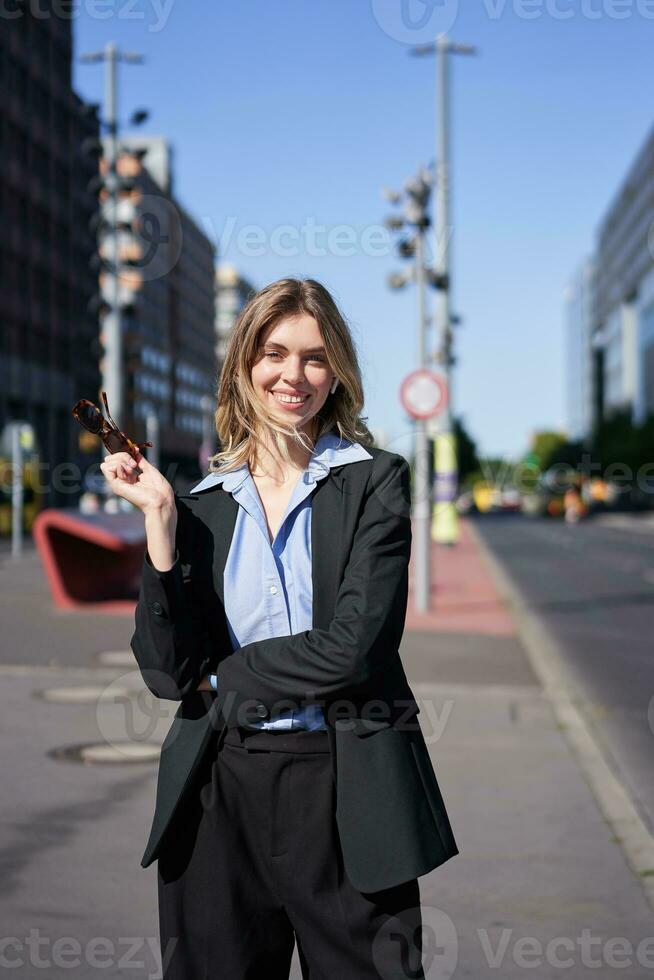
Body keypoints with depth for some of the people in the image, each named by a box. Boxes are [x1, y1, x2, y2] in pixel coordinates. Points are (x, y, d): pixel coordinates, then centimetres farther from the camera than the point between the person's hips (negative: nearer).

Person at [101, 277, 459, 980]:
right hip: (221, 790, 3)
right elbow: (169, 670, -4)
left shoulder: (375, 482, -2)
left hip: (347, 789, -2)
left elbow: (354, 647, -13)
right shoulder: (202, 504, 7)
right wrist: (159, 518, -9)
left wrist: (222, 677, -4)